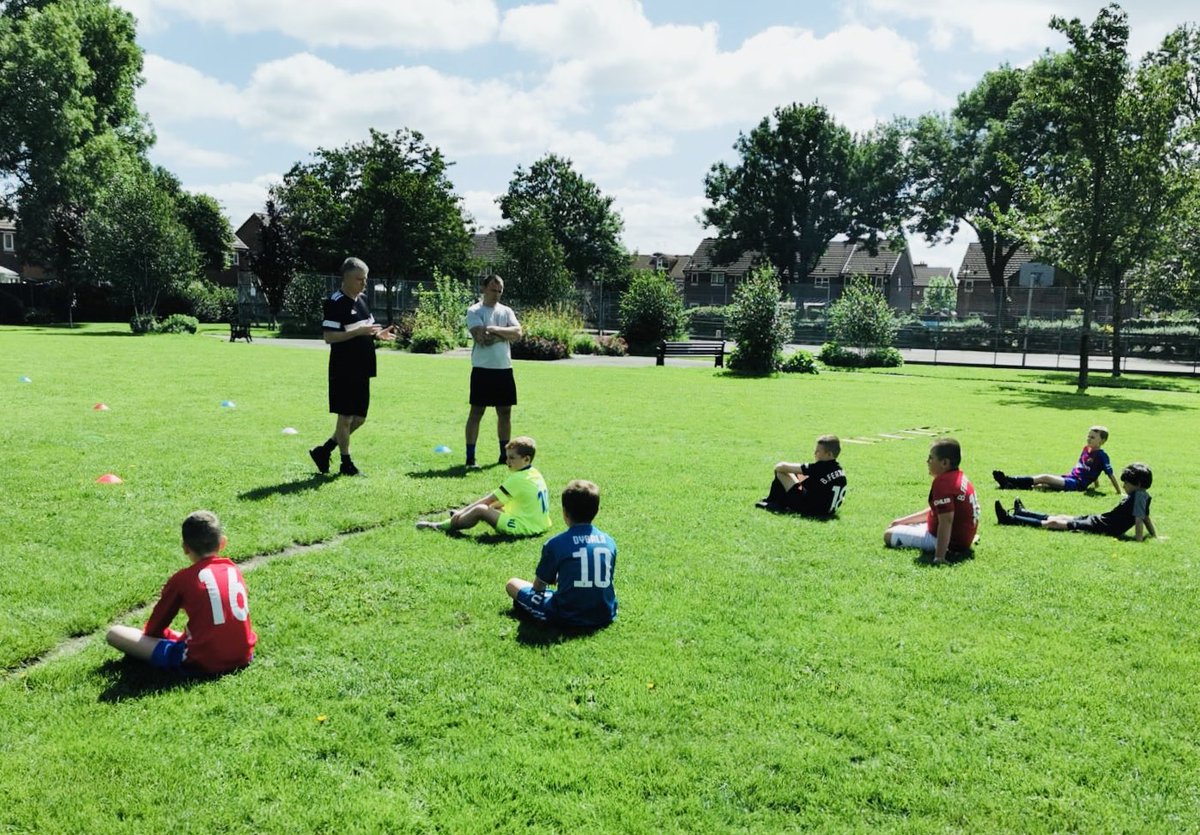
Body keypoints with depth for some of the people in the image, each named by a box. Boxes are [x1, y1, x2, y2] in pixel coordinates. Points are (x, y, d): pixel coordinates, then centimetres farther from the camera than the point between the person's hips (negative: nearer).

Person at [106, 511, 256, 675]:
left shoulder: (182, 578, -2)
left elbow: (156, 626, 8)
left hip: (202, 663, -5)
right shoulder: (234, 569, 10)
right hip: (243, 657, 6)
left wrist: (170, 635, 32)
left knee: (114, 633, -1)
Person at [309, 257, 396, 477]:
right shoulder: (336, 303, -13)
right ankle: (346, 463, 14)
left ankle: (323, 451, 26)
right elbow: (329, 337, -19)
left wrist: (378, 334, 3)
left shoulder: (362, 299, 12)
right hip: (343, 370, -8)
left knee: (359, 418, 12)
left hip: (362, 369, 8)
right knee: (346, 417, 1)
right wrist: (359, 331, -26)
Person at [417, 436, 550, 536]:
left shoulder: (518, 479, -15)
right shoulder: (535, 474, 11)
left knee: (480, 510, -13)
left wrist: (463, 511, -5)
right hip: (540, 524, 10)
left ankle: (441, 526, -1)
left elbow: (488, 500, -12)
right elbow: (503, 500, 19)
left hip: (525, 527, -10)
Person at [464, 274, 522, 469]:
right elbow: (482, 338, -19)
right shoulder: (474, 311, -5)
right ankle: (470, 457, 1)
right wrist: (506, 334, -8)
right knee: (477, 411, -3)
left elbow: (518, 333, -5)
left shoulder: (506, 311, 11)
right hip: (483, 369, -5)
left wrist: (495, 330, -15)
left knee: (505, 412, 11)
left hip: (504, 369, 5)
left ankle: (505, 454, 22)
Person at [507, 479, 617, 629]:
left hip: (568, 617, -3)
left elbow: (538, 586, 2)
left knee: (512, 584, 14)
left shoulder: (555, 543, -9)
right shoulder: (609, 542, 3)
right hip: (605, 616, 3)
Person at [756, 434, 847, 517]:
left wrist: (778, 466, 9)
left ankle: (772, 502, 15)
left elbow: (783, 467, -14)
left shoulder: (819, 468, -18)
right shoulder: (841, 471, 1)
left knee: (780, 472, -1)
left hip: (808, 509, -8)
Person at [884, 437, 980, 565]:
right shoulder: (960, 477, 8)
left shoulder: (942, 482, -25)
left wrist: (939, 557, -35)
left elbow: (946, 520, -33)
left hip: (952, 543, -11)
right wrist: (903, 520, 20)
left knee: (889, 535, -8)